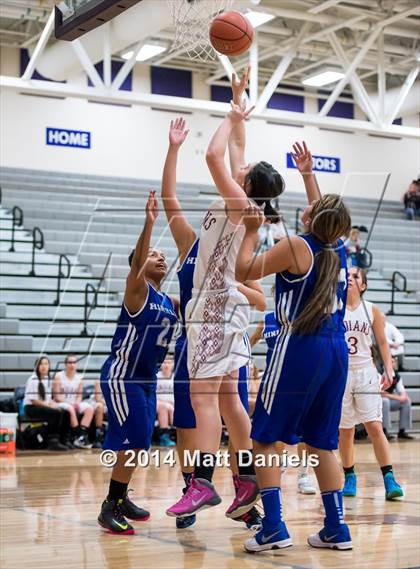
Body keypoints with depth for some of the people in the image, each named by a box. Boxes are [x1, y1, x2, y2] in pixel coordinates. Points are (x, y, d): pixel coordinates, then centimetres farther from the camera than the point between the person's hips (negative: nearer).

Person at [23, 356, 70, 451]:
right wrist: (49, 405, -17)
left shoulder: (47, 379, 13)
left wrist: (54, 404, -4)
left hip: (44, 407, 8)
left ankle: (64, 440, -3)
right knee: (56, 413, -29)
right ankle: (53, 442, -24)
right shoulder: (33, 380, -12)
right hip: (31, 408, -8)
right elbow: (33, 400, -16)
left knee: (65, 413, -12)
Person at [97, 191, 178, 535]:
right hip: (122, 376, -8)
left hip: (147, 378, 8)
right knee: (132, 441, -14)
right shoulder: (137, 290, -10)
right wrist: (149, 223, -42)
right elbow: (136, 263, -30)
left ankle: (120, 498, 27)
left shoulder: (169, 302, 11)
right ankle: (111, 507, -7)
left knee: (139, 442, 13)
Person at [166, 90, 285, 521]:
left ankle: (202, 483, -19)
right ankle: (248, 479, 15)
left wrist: (232, 119, -3)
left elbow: (214, 156, -18)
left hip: (216, 305, -10)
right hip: (222, 305, 10)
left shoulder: (240, 204, -11)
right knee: (226, 398, 12)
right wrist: (236, 121, 25)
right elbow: (233, 151, 24)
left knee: (203, 395, -15)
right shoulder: (240, 206, 12)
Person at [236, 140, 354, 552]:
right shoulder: (337, 248, 8)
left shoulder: (296, 246, -9)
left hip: (299, 348, -6)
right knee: (320, 442, 14)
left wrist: (251, 231, 11)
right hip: (335, 349, 7)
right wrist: (307, 173, 38)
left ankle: (274, 528, -4)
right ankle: (336, 528, 13)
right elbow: (323, 214, 31)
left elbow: (243, 271, 0)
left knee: (264, 438, 2)